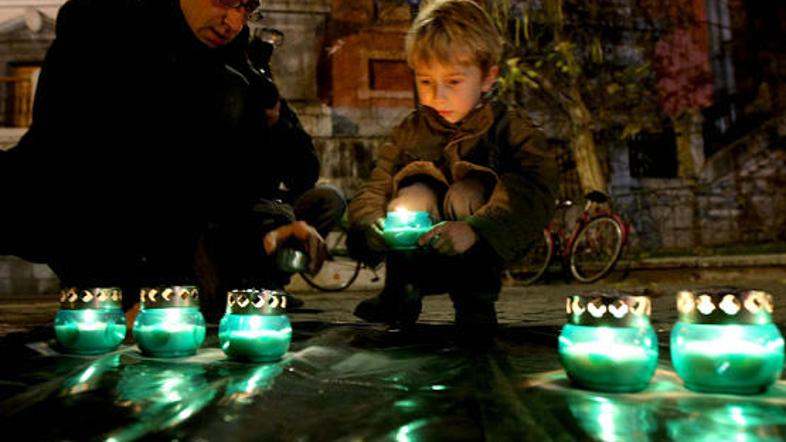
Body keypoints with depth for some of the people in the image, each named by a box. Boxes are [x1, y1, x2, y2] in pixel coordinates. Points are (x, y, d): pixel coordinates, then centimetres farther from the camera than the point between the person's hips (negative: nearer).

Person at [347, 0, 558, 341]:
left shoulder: (511, 127, -8)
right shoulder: (410, 132, 2)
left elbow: (536, 194, -25)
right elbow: (372, 191, -6)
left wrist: (475, 230, -41)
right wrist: (372, 226, -30)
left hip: (481, 254, -2)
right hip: (423, 264, 3)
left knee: (468, 193, -28)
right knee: (414, 194, -25)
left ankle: (476, 298, -14)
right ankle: (400, 292, -9)